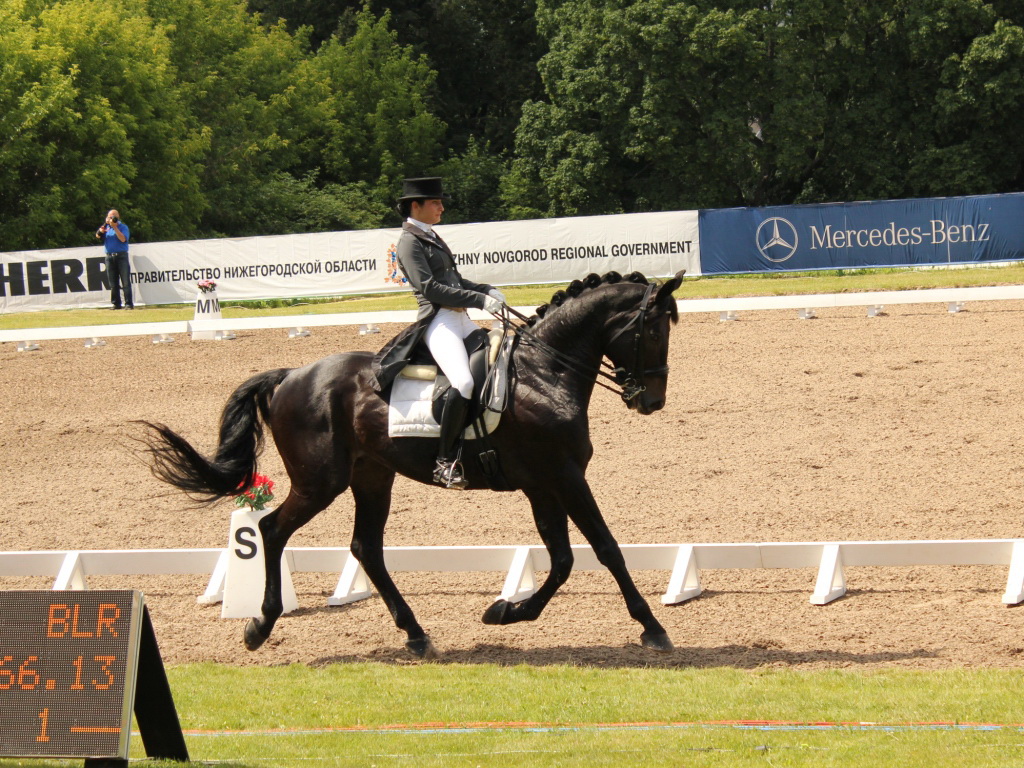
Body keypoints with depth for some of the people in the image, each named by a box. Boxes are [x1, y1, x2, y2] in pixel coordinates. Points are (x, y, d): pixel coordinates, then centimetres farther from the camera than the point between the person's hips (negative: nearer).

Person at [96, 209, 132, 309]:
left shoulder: (123, 227, 1)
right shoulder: (106, 227, 16)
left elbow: (123, 239, -14)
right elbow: (98, 235, 10)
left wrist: (114, 227, -16)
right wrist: (101, 230, -12)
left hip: (121, 256, -5)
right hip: (109, 257, 5)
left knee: (125, 281, -8)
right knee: (113, 283, 4)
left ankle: (129, 304, -10)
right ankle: (116, 304, 9)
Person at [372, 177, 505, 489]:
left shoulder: (431, 238, 21)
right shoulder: (410, 241, -6)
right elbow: (430, 288, -16)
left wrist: (487, 290, 8)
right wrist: (479, 300, -18)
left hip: (460, 320, 10)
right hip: (438, 320, -10)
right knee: (463, 382, -30)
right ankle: (445, 462, -27)